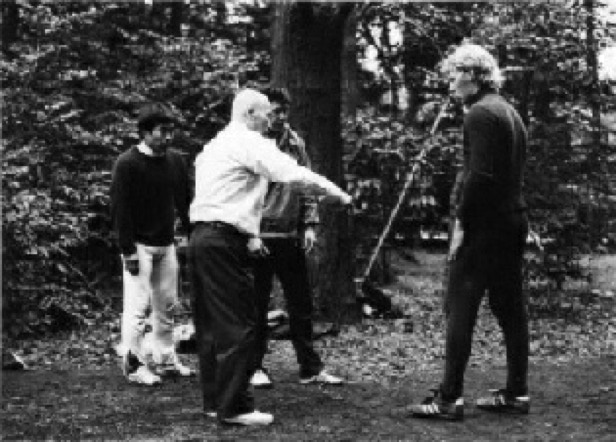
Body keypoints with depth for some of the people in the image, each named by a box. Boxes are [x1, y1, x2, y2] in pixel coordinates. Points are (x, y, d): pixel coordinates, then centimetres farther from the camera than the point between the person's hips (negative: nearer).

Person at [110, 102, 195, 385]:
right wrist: (128, 252, -16)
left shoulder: (175, 160, 6)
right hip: (139, 244, -6)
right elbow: (119, 210, -12)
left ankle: (165, 359, 20)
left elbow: (184, 202, 13)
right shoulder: (127, 164, -11)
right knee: (137, 305, -5)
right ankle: (134, 364, 3)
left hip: (166, 243, 6)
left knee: (167, 304, 10)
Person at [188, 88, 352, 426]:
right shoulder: (250, 143, -7)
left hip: (200, 236, 10)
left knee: (211, 324, 13)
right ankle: (233, 407, -5)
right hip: (224, 242, -10)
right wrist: (338, 194, -9)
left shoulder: (215, 145, 21)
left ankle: (214, 401, 18)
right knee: (238, 325, -6)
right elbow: (295, 174, -16)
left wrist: (247, 234, 21)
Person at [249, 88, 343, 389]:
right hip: (259, 236, -5)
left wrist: (309, 224, 5)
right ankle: (255, 367, 15)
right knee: (257, 306, 4)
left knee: (301, 305, 9)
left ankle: (310, 368, 17)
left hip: (291, 237, 5)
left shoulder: (295, 143, 8)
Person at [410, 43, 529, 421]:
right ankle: (517, 393, 16)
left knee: (460, 308, -7)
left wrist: (462, 222, -16)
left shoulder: (480, 113, -12)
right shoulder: (510, 111, 17)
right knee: (510, 307, 11)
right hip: (513, 220, 9)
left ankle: (450, 398, -6)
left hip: (485, 223, -9)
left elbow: (480, 174, -21)